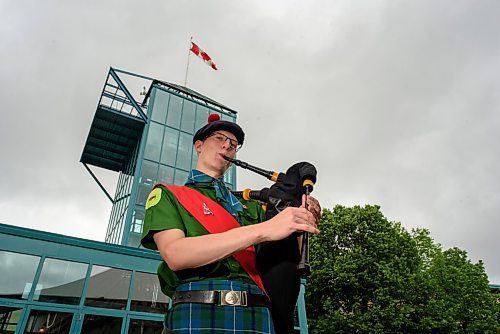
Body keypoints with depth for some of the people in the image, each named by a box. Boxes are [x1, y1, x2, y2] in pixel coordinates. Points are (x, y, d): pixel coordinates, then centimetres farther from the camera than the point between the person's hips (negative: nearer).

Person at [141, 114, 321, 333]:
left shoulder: (249, 205, 19)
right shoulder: (168, 194, 7)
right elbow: (174, 255, -12)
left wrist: (302, 225, -5)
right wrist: (263, 229, -18)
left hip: (258, 316, 4)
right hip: (198, 313, -3)